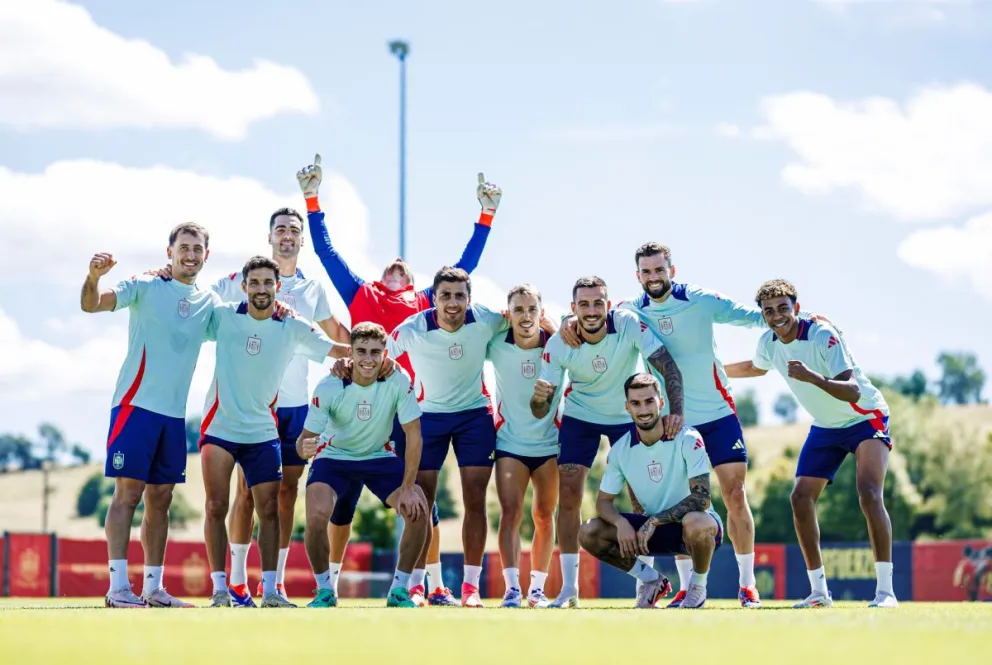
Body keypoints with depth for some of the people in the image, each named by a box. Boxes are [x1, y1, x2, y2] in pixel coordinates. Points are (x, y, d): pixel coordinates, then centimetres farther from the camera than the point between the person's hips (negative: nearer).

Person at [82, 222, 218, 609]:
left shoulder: (209, 303, 12)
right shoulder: (145, 287, -2)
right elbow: (92, 304, -13)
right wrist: (94, 277, -35)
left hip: (175, 413, 5)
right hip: (135, 404, -5)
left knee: (160, 500, 8)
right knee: (128, 493, -9)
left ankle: (153, 588, 14)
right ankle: (118, 587, -10)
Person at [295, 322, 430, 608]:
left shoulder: (400, 382, -23)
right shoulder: (328, 388, -25)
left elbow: (413, 434, -17)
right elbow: (306, 438, -21)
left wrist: (408, 486, -21)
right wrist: (305, 447, -46)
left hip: (380, 457, 2)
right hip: (334, 457, -2)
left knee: (418, 510, -16)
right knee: (316, 517, -26)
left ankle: (399, 591, 2)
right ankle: (324, 591, -2)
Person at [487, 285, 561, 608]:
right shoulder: (496, 346, -11)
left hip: (550, 443, 1)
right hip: (510, 443, -1)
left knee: (544, 516, 6)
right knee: (510, 512, -12)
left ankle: (537, 588, 14)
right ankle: (511, 587, -15)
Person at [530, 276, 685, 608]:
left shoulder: (629, 325, -28)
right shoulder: (559, 344, -23)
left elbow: (668, 366, -27)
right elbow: (540, 412, -20)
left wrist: (676, 411, -41)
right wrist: (540, 397, -43)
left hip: (629, 417, 0)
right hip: (579, 416, 0)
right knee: (568, 496, -9)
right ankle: (569, 589, -2)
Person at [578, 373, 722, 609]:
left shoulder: (688, 439, -18)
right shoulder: (620, 449, -5)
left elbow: (701, 498, -24)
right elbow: (604, 501, 0)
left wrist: (655, 521, -30)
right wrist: (621, 523, -23)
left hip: (696, 526, -4)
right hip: (652, 528, 5)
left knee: (696, 523, -42)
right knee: (589, 533, -14)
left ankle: (698, 585, -9)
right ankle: (652, 580, 7)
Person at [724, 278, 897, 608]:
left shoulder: (823, 336, -27)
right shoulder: (769, 343, -6)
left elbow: (852, 391, -36)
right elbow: (756, 367, 20)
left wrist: (812, 377, -49)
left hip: (866, 418, -7)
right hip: (825, 427, 7)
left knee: (869, 493, -24)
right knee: (801, 499, -3)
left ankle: (885, 590, -23)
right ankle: (819, 591, 6)